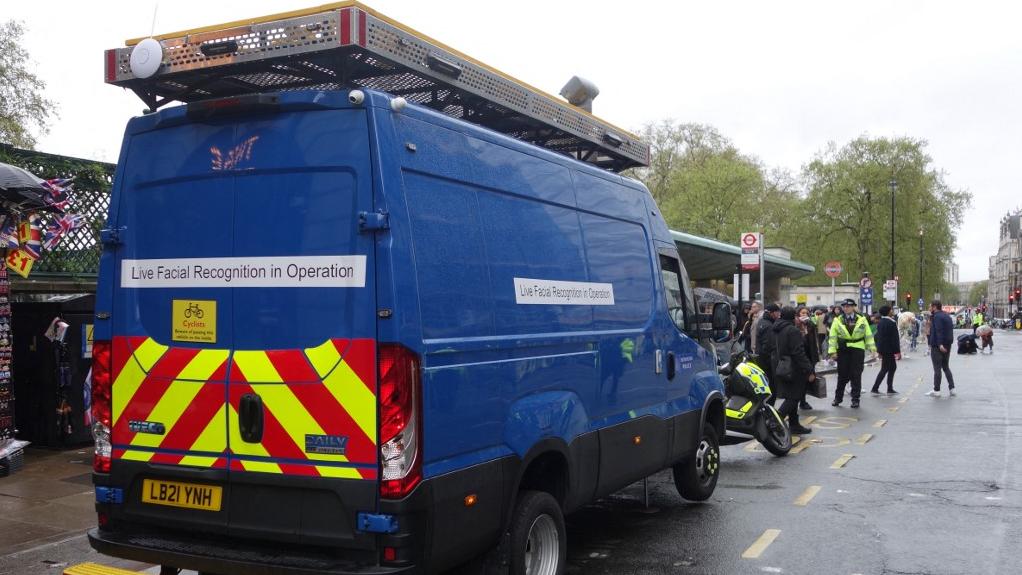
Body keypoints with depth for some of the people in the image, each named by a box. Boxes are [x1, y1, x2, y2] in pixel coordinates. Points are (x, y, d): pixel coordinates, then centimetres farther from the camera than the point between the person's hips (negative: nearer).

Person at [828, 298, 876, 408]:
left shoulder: (862, 320, 5)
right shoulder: (838, 321, 4)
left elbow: (868, 335, 8)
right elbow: (833, 336, 2)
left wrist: (872, 347, 1)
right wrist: (832, 350, -5)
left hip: (858, 350, 0)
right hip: (843, 350, 0)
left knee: (856, 375, 1)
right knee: (842, 375, 6)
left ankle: (855, 399, 9)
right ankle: (838, 398, 17)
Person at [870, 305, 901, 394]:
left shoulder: (881, 323, 9)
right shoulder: (891, 323, -16)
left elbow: (878, 336, 15)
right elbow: (895, 338, -17)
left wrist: (879, 350, 20)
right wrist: (898, 351, -14)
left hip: (882, 349, 8)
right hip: (889, 350, -8)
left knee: (892, 367, 16)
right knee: (885, 369, -3)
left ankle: (890, 389, 17)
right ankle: (875, 388, -4)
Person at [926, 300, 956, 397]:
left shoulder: (937, 317, -15)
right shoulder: (947, 316, 15)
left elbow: (939, 331, -27)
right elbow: (950, 330, 19)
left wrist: (940, 344, -35)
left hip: (938, 346, -9)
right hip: (947, 345, 9)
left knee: (937, 368, -4)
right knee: (946, 367, 17)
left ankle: (936, 390, 0)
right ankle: (952, 388, 14)